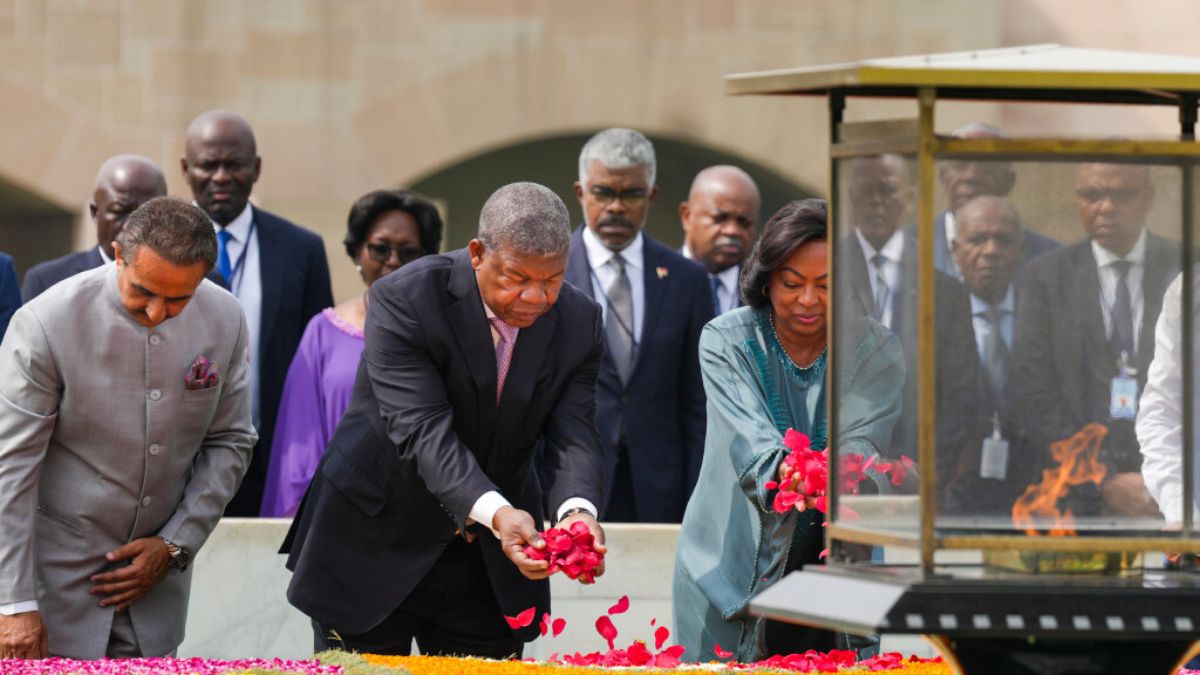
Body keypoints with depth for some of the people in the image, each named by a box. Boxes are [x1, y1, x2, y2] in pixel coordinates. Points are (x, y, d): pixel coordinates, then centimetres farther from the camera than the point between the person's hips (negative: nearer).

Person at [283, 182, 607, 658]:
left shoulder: (579, 323, -6)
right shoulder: (404, 299, -20)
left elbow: (572, 435, -13)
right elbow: (423, 429, -29)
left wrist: (578, 510, -36)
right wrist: (493, 512, -44)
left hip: (489, 565, 3)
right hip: (377, 543, -3)